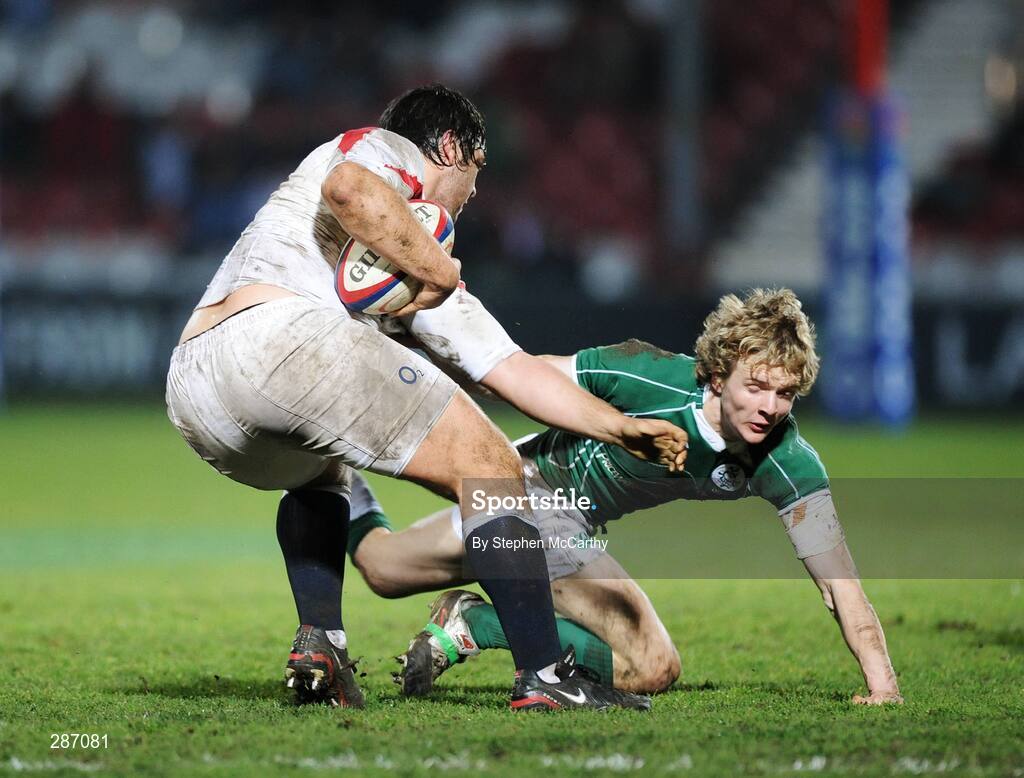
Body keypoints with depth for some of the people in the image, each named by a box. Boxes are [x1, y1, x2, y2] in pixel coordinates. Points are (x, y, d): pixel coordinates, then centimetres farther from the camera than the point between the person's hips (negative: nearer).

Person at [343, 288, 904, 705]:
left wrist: (881, 683, -36)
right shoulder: (652, 376, -34)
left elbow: (838, 578, -26)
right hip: (534, 480, -5)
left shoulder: (787, 463, -25)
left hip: (575, 528, 5)